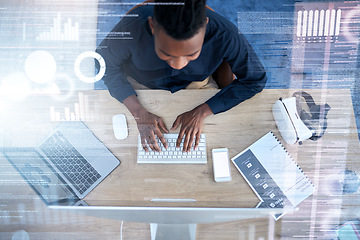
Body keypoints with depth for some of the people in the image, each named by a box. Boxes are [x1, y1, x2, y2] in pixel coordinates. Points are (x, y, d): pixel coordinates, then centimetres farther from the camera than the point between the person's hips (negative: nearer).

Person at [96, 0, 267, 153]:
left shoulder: (224, 36, -35)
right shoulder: (133, 27, -37)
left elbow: (255, 79, -21)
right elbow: (104, 63, -18)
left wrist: (201, 112, -28)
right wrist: (138, 112, -28)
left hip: (194, 83, 3)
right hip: (142, 84, -2)